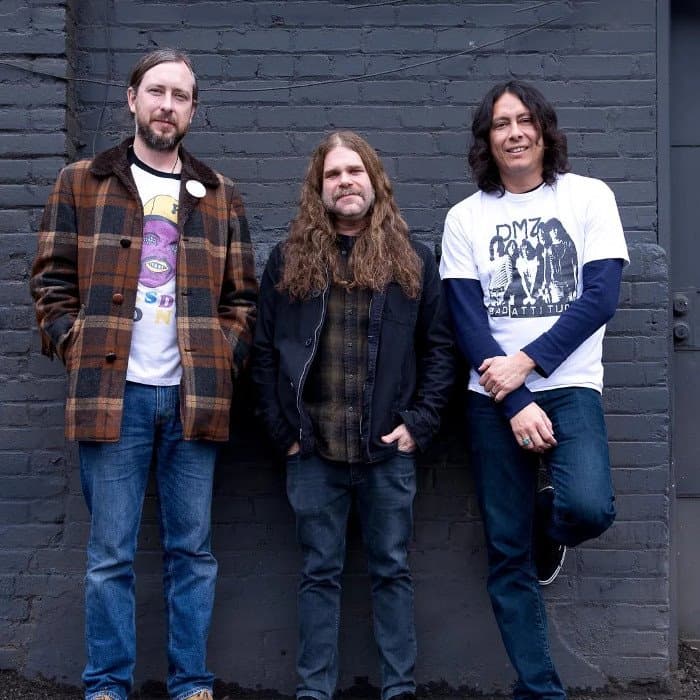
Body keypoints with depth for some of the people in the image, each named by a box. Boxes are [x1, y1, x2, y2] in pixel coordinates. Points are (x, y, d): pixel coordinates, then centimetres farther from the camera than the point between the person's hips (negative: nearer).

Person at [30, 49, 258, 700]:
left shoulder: (219, 195, 13)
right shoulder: (80, 183, 7)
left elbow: (241, 295, 13)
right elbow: (52, 281, 5)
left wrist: (226, 357, 0)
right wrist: (76, 350, -6)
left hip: (194, 395, 2)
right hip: (113, 391, -2)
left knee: (192, 549, 8)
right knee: (110, 553, 4)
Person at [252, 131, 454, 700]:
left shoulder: (413, 260, 5)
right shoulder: (288, 259, 6)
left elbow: (439, 347, 5)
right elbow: (265, 351, 6)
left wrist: (420, 422, -4)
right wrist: (282, 429, -1)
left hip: (389, 446, 0)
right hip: (313, 448, 0)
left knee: (392, 569, 9)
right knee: (320, 573, 8)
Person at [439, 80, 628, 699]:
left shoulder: (589, 197, 2)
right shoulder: (465, 217, 6)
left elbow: (601, 298, -6)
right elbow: (466, 320, -1)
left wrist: (526, 363, -16)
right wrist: (516, 404, -12)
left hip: (570, 385, -1)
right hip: (493, 397, 1)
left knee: (588, 508, -25)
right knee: (507, 554, 1)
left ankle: (549, 521, 12)